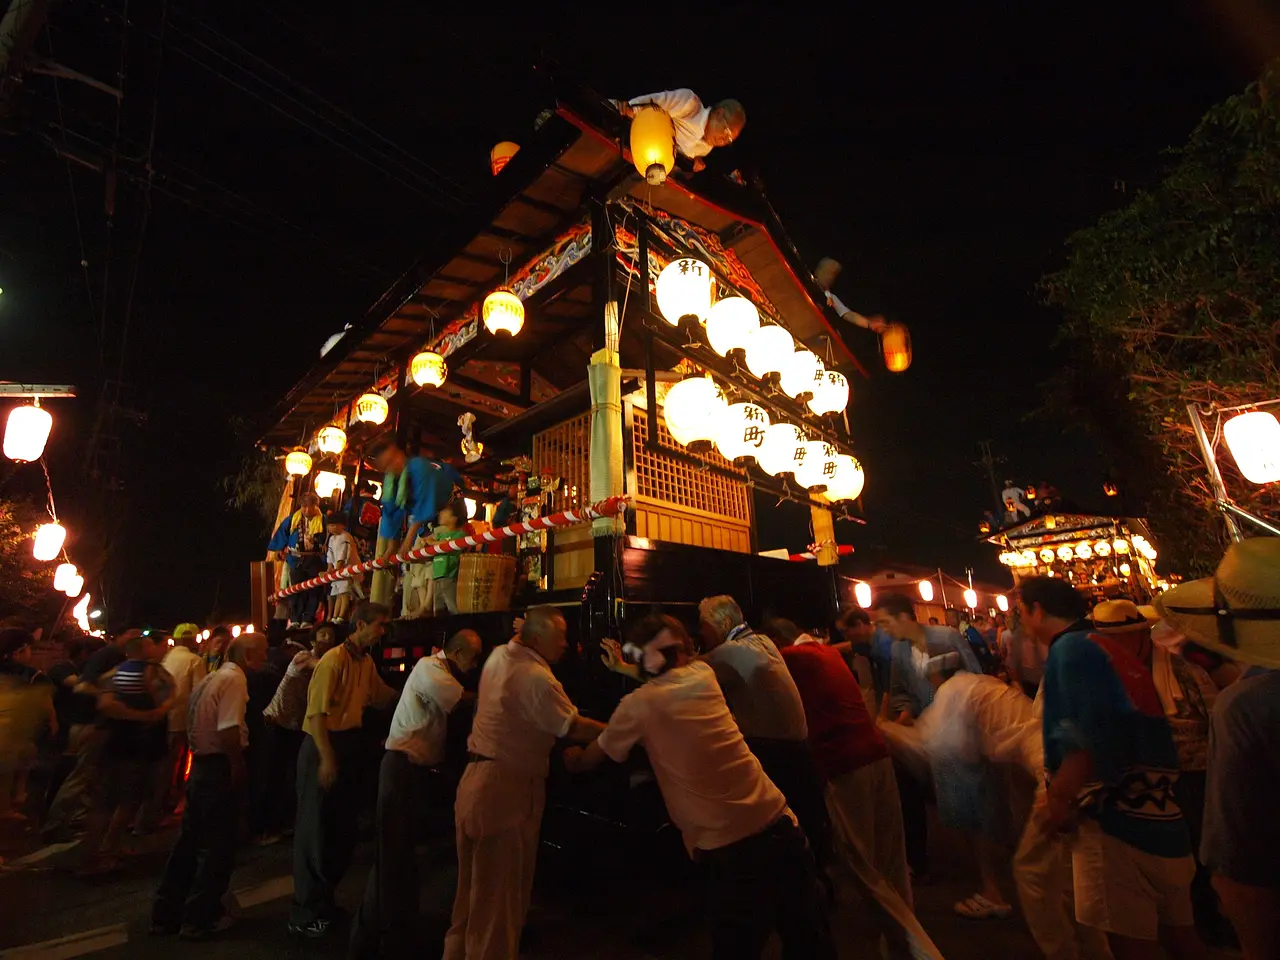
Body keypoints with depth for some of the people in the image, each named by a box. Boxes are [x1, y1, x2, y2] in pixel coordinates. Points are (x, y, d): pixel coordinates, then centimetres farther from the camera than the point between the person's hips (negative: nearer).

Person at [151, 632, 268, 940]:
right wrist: (239, 769, -16)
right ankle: (199, 918, 17)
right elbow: (228, 731, -26)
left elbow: (193, 725, 16)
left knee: (189, 840, 19)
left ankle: (166, 914, 30)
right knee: (217, 845, 5)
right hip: (220, 767, -9)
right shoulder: (234, 679, -19)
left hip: (201, 763, 9)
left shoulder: (212, 678, 11)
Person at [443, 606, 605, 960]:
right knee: (500, 894, 8)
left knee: (474, 884, 24)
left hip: (475, 779, 9)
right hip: (506, 789, -9)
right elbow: (573, 728, -16)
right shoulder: (536, 678, -23)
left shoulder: (498, 656, 3)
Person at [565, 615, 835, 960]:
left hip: (729, 848, -5)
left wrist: (574, 758, 36)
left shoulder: (638, 704, -3)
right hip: (778, 824, 5)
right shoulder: (703, 674, 7)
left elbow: (591, 759, 15)